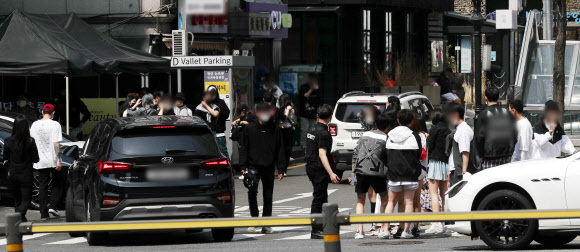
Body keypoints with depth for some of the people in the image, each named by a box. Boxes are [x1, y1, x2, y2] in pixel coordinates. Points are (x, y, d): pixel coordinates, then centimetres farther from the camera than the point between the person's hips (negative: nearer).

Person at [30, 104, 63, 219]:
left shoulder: (34, 125, 6)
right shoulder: (55, 125, -8)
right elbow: (56, 144, -13)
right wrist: (58, 160, -13)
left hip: (40, 162, 3)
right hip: (53, 161, -3)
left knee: (42, 187, 7)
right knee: (57, 184, 12)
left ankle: (44, 213, 4)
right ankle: (52, 206, -4)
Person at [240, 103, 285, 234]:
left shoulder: (275, 129, 6)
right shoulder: (250, 128, 3)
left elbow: (280, 150, 9)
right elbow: (243, 148, 4)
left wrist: (280, 169, 3)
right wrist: (243, 166, -5)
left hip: (269, 168, 2)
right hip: (253, 166, -2)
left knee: (268, 196, 5)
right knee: (252, 192, -18)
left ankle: (266, 224, 12)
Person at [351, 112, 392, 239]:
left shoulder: (365, 135, 14)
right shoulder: (386, 139, 3)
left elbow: (355, 153, 13)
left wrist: (354, 171, 17)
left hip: (361, 171, 3)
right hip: (377, 172, -3)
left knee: (360, 201, 14)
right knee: (384, 199, 16)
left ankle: (360, 231, 3)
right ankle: (383, 230, 7)